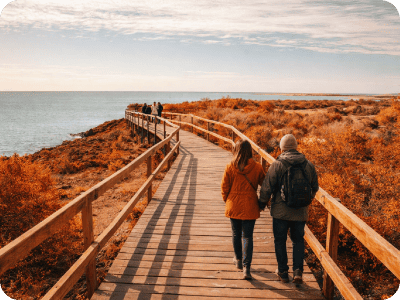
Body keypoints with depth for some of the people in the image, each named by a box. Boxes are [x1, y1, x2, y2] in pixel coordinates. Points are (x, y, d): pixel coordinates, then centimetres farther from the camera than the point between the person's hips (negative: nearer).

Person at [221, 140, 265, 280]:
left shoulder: (230, 167, -8)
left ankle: (238, 260, 37)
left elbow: (224, 187, -2)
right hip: (249, 207, -1)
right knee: (248, 236, 6)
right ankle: (246, 267, 0)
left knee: (236, 234, 19)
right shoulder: (257, 167, -8)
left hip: (233, 206, 1)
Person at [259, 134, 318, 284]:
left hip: (281, 211, -3)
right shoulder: (308, 165, 0)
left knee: (280, 241, 13)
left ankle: (283, 272, 22)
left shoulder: (277, 165, -13)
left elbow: (267, 187, -12)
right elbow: (314, 187, 12)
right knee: (298, 241, 19)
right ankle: (298, 272, 11)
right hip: (300, 212, 3)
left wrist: (262, 203, 4)